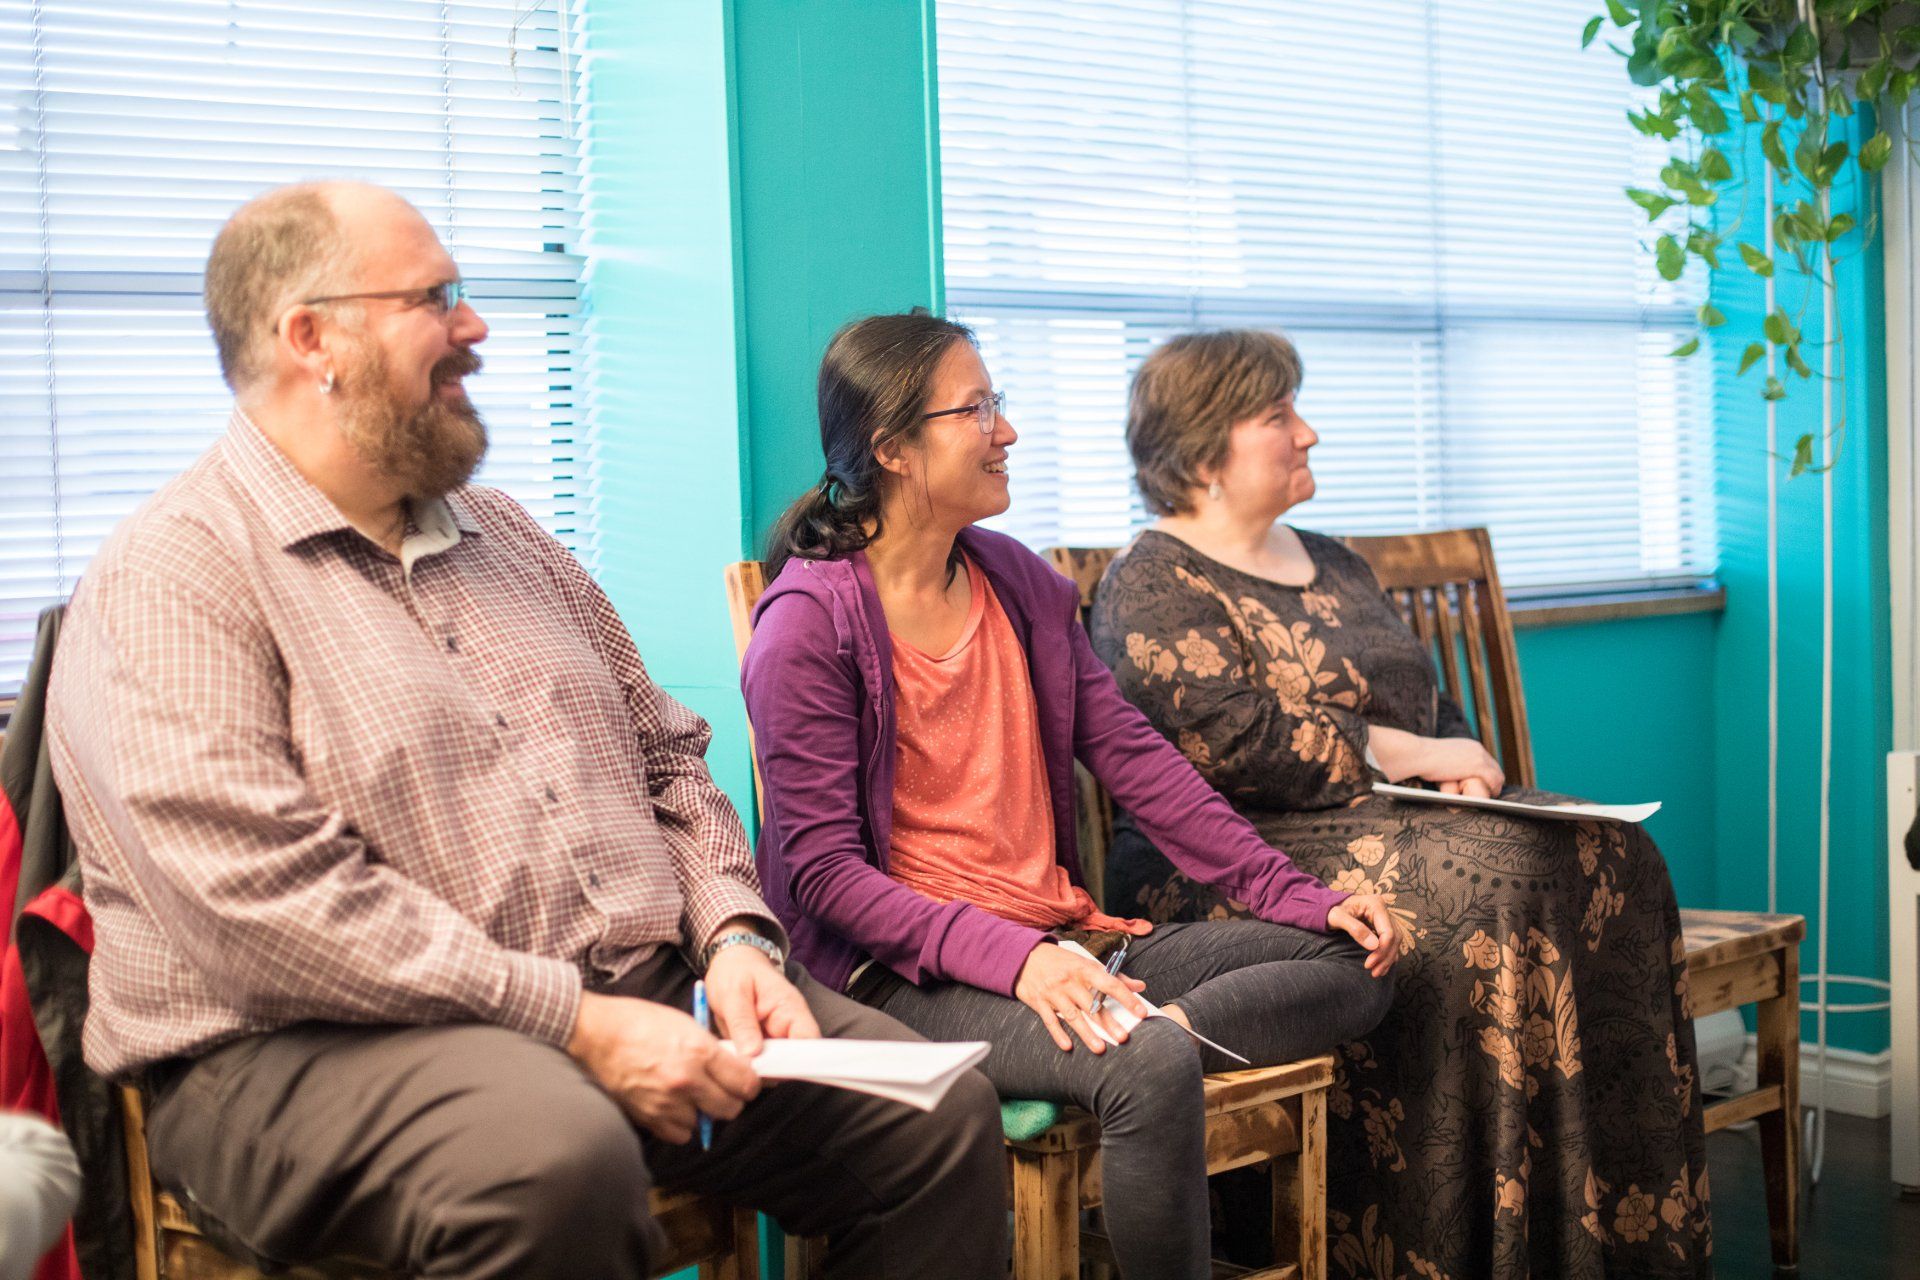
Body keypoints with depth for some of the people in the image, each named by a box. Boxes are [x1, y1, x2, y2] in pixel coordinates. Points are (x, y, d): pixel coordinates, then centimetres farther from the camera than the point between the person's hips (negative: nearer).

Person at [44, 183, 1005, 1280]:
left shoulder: (502, 536, 21)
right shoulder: (173, 578, -7)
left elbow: (667, 760, 24)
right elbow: (264, 896, -19)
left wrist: (734, 935, 3)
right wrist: (574, 1022, -20)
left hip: (640, 1001, 8)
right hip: (316, 1048, -7)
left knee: (941, 1109, -10)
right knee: (559, 1164, -39)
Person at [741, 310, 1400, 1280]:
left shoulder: (1021, 582, 14)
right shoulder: (810, 625, -8)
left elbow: (1130, 753, 10)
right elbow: (820, 869, -13)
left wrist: (1293, 893, -1)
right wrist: (1013, 957, -27)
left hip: (1068, 939, 8)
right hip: (912, 973, -8)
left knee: (1353, 964, -5)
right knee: (1147, 1071, -34)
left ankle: (1127, 1032, -23)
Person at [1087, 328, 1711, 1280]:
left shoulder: (1330, 564, 25)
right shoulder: (1152, 586, -3)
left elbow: (1428, 703, 27)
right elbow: (1229, 740, -17)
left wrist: (1458, 761, 4)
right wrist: (1401, 755, -14)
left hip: (1390, 820, 8)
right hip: (1239, 867, -8)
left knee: (1611, 857, -15)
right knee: (1493, 884, -31)